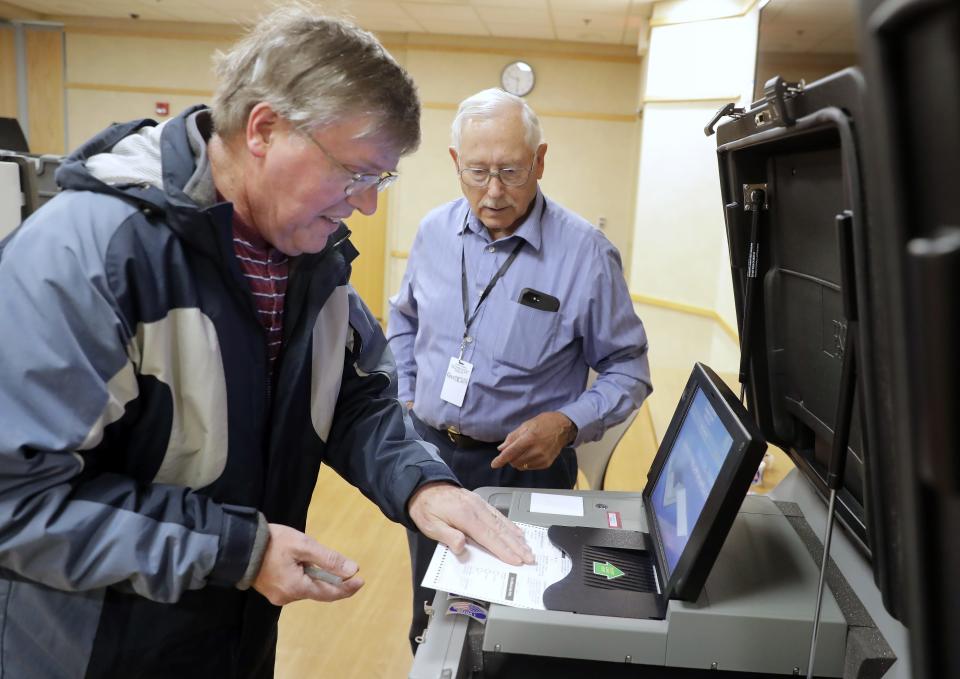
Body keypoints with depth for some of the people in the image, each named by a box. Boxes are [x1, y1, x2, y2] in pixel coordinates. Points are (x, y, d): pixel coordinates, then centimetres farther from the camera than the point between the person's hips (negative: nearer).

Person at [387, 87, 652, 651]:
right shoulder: (435, 231, -2)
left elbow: (627, 371, -8)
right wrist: (404, 397, 7)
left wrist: (567, 424, -23)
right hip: (428, 454, 4)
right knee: (432, 615, 23)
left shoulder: (586, 252, -16)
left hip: (523, 466, -4)